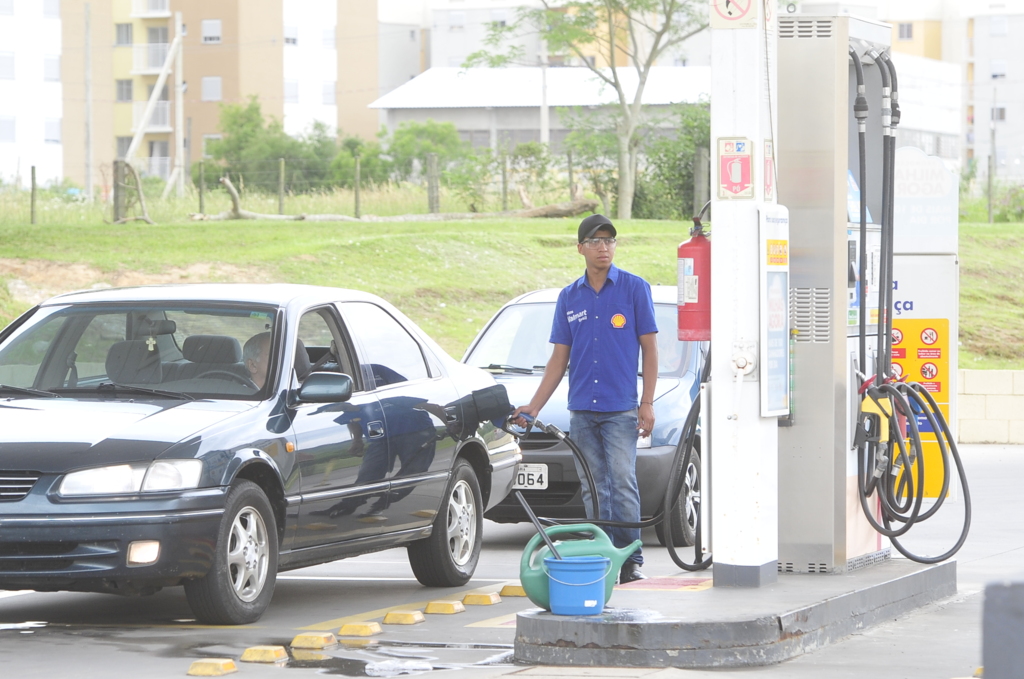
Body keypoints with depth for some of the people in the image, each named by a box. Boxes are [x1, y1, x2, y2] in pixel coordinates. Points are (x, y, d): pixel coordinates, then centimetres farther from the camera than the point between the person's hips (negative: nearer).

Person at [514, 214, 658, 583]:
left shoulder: (634, 289, 1)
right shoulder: (570, 297, 12)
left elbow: (649, 349, 0)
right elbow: (559, 358, 15)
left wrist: (647, 404, -7)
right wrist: (533, 407, 9)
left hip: (620, 409, -4)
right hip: (581, 410, 4)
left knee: (622, 483, -10)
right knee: (593, 489, 5)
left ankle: (631, 562, -5)